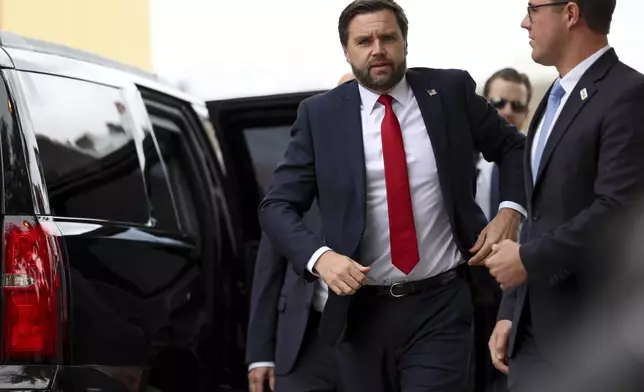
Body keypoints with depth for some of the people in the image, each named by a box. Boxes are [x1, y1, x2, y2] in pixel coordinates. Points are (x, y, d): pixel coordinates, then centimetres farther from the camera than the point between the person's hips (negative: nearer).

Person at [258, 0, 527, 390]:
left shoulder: (450, 91, 2)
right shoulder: (320, 115, 0)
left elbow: (514, 147, 16)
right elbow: (277, 206, -1)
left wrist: (510, 210, -2)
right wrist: (320, 256, -19)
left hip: (441, 306, -1)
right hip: (361, 310, 1)